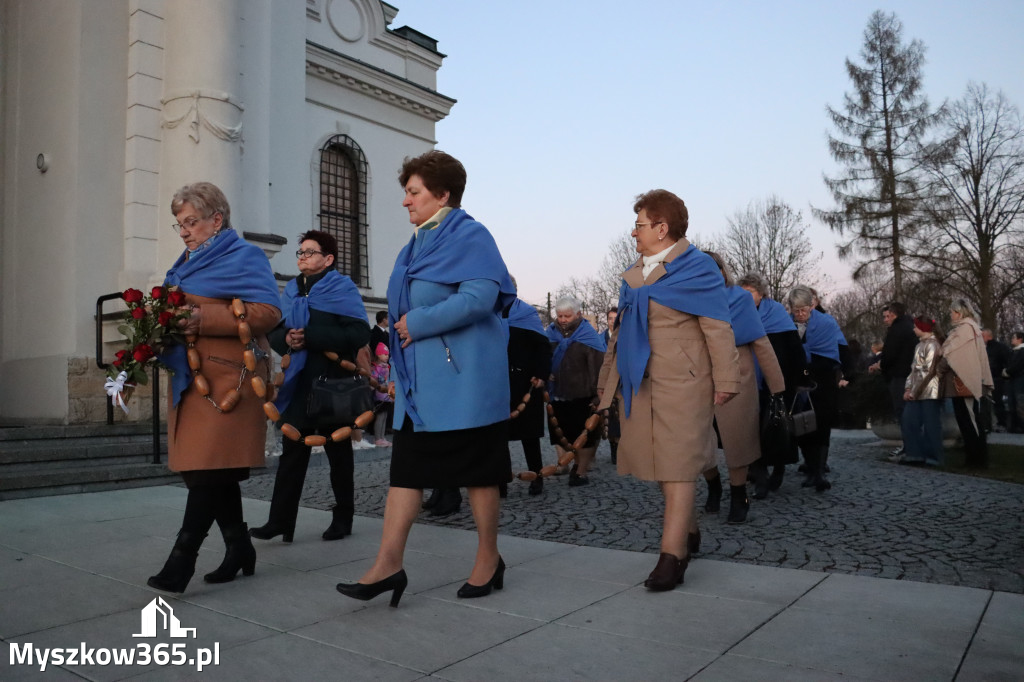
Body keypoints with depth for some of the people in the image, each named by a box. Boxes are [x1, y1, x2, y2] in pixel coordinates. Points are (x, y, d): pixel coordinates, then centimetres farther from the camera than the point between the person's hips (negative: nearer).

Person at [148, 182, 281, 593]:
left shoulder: (244, 257, -2)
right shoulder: (189, 263, 22)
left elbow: (267, 312, -15)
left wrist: (203, 319, -21)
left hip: (227, 378, -8)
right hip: (191, 377, 8)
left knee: (208, 470, -9)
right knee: (214, 472, 9)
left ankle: (181, 560, -5)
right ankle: (239, 549, 19)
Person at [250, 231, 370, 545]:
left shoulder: (343, 289, -4)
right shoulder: (292, 291, 15)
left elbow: (359, 334, -17)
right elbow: (273, 332, 13)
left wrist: (309, 337, -23)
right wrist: (286, 339, -11)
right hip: (297, 384, 5)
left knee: (338, 454, 7)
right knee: (291, 454, 1)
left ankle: (343, 519, 20)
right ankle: (280, 521, 3)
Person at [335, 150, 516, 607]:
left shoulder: (470, 236, -7)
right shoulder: (417, 245, 18)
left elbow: (480, 297, -22)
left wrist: (418, 323, -17)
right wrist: (399, 371, 14)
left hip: (462, 378, -8)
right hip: (419, 380, 8)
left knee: (477, 470, 3)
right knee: (405, 467, 4)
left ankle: (489, 560, 18)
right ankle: (388, 564, 7)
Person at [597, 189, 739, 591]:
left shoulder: (696, 269, -4)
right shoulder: (634, 275, 17)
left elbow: (718, 329, -8)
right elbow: (622, 330, 20)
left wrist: (725, 382, -12)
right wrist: (608, 379, 19)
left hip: (682, 382, -7)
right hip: (640, 384, 7)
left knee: (677, 467, -7)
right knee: (662, 464, 12)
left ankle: (671, 557, -5)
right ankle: (688, 533, 30)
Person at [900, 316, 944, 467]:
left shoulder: (932, 344, -9)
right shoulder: (920, 345, 19)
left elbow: (929, 370, -15)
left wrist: (915, 391, -15)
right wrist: (909, 389, 10)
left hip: (929, 392, -9)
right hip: (917, 392, 9)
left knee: (931, 425, -3)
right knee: (908, 422, 5)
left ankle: (932, 457, 4)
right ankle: (916, 454, 11)